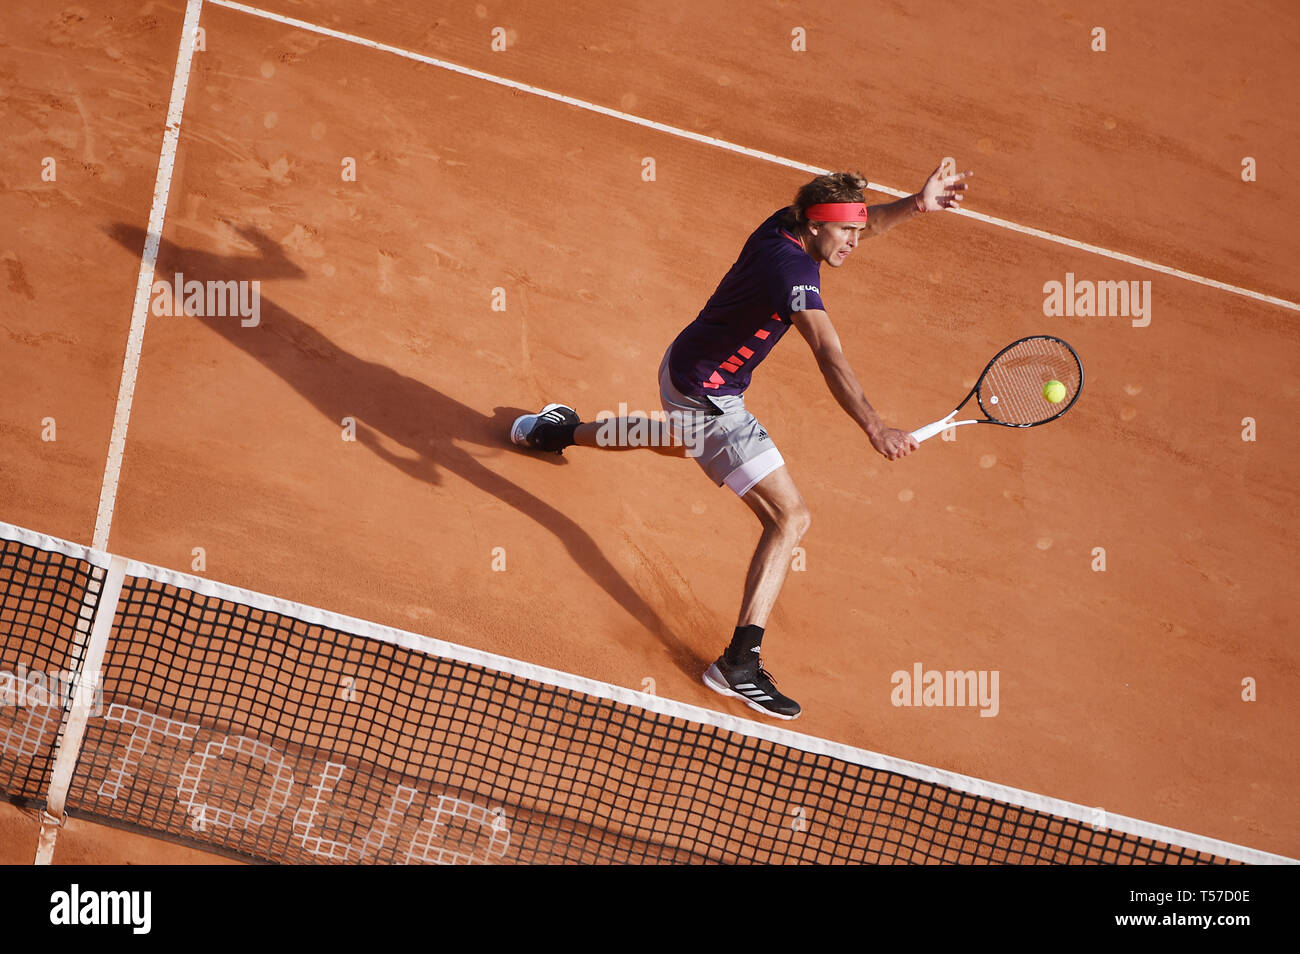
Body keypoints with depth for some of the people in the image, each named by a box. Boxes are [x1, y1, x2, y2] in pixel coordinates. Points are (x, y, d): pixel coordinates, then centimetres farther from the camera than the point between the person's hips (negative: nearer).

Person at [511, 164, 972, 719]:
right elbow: (830, 357, -46)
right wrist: (875, 429, -58)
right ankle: (740, 661, -17)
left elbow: (857, 224, 9)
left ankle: (558, 431, 65)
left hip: (683, 366, 10)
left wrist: (917, 205, -11)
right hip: (708, 399, -10)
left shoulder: (783, 226, -8)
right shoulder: (791, 269, -34)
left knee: (678, 442, 44)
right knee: (789, 518, -14)